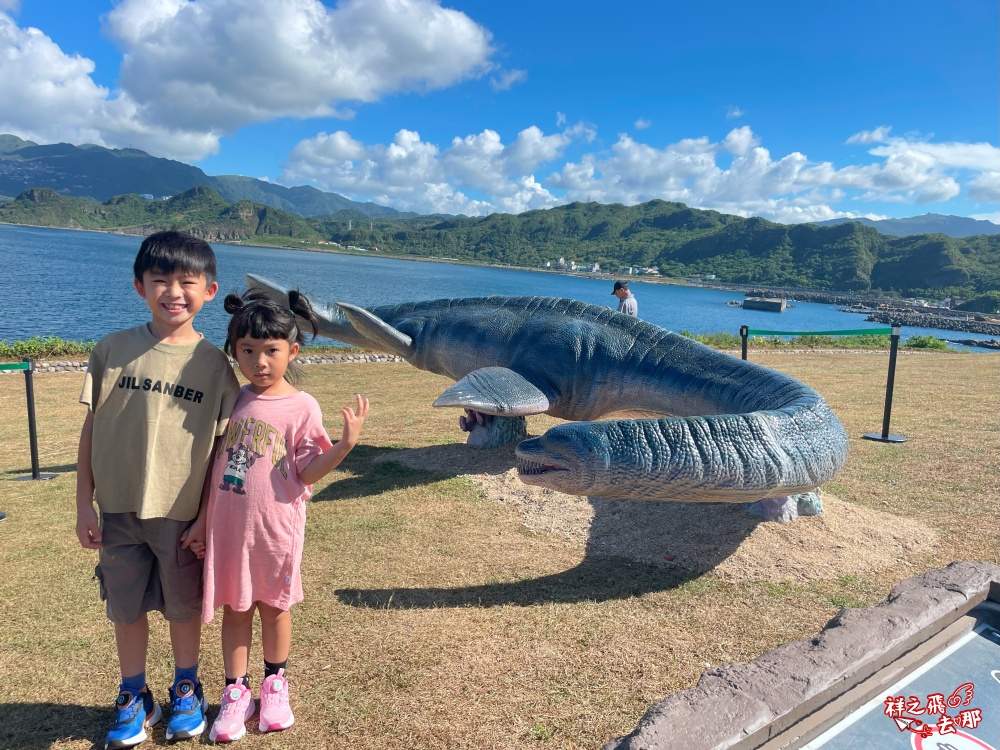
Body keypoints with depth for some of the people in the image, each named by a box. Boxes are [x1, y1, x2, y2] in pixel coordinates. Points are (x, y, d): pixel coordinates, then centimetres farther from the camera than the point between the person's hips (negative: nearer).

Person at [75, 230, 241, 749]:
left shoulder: (214, 363, -7)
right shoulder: (113, 350, -4)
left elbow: (224, 447, -4)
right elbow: (91, 429, 1)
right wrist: (84, 505, 0)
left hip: (184, 515, -1)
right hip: (118, 510, 1)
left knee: (184, 607, 15)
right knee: (126, 609, 15)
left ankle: (186, 691, 38)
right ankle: (133, 698, 37)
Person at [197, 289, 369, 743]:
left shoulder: (301, 407, -11)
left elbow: (307, 474, -14)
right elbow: (213, 461, 11)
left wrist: (346, 443, -27)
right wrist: (202, 521, 11)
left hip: (275, 529, -3)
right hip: (228, 526, 3)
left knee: (273, 606, 14)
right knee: (234, 608, 12)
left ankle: (274, 685, 35)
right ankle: (235, 692, 29)